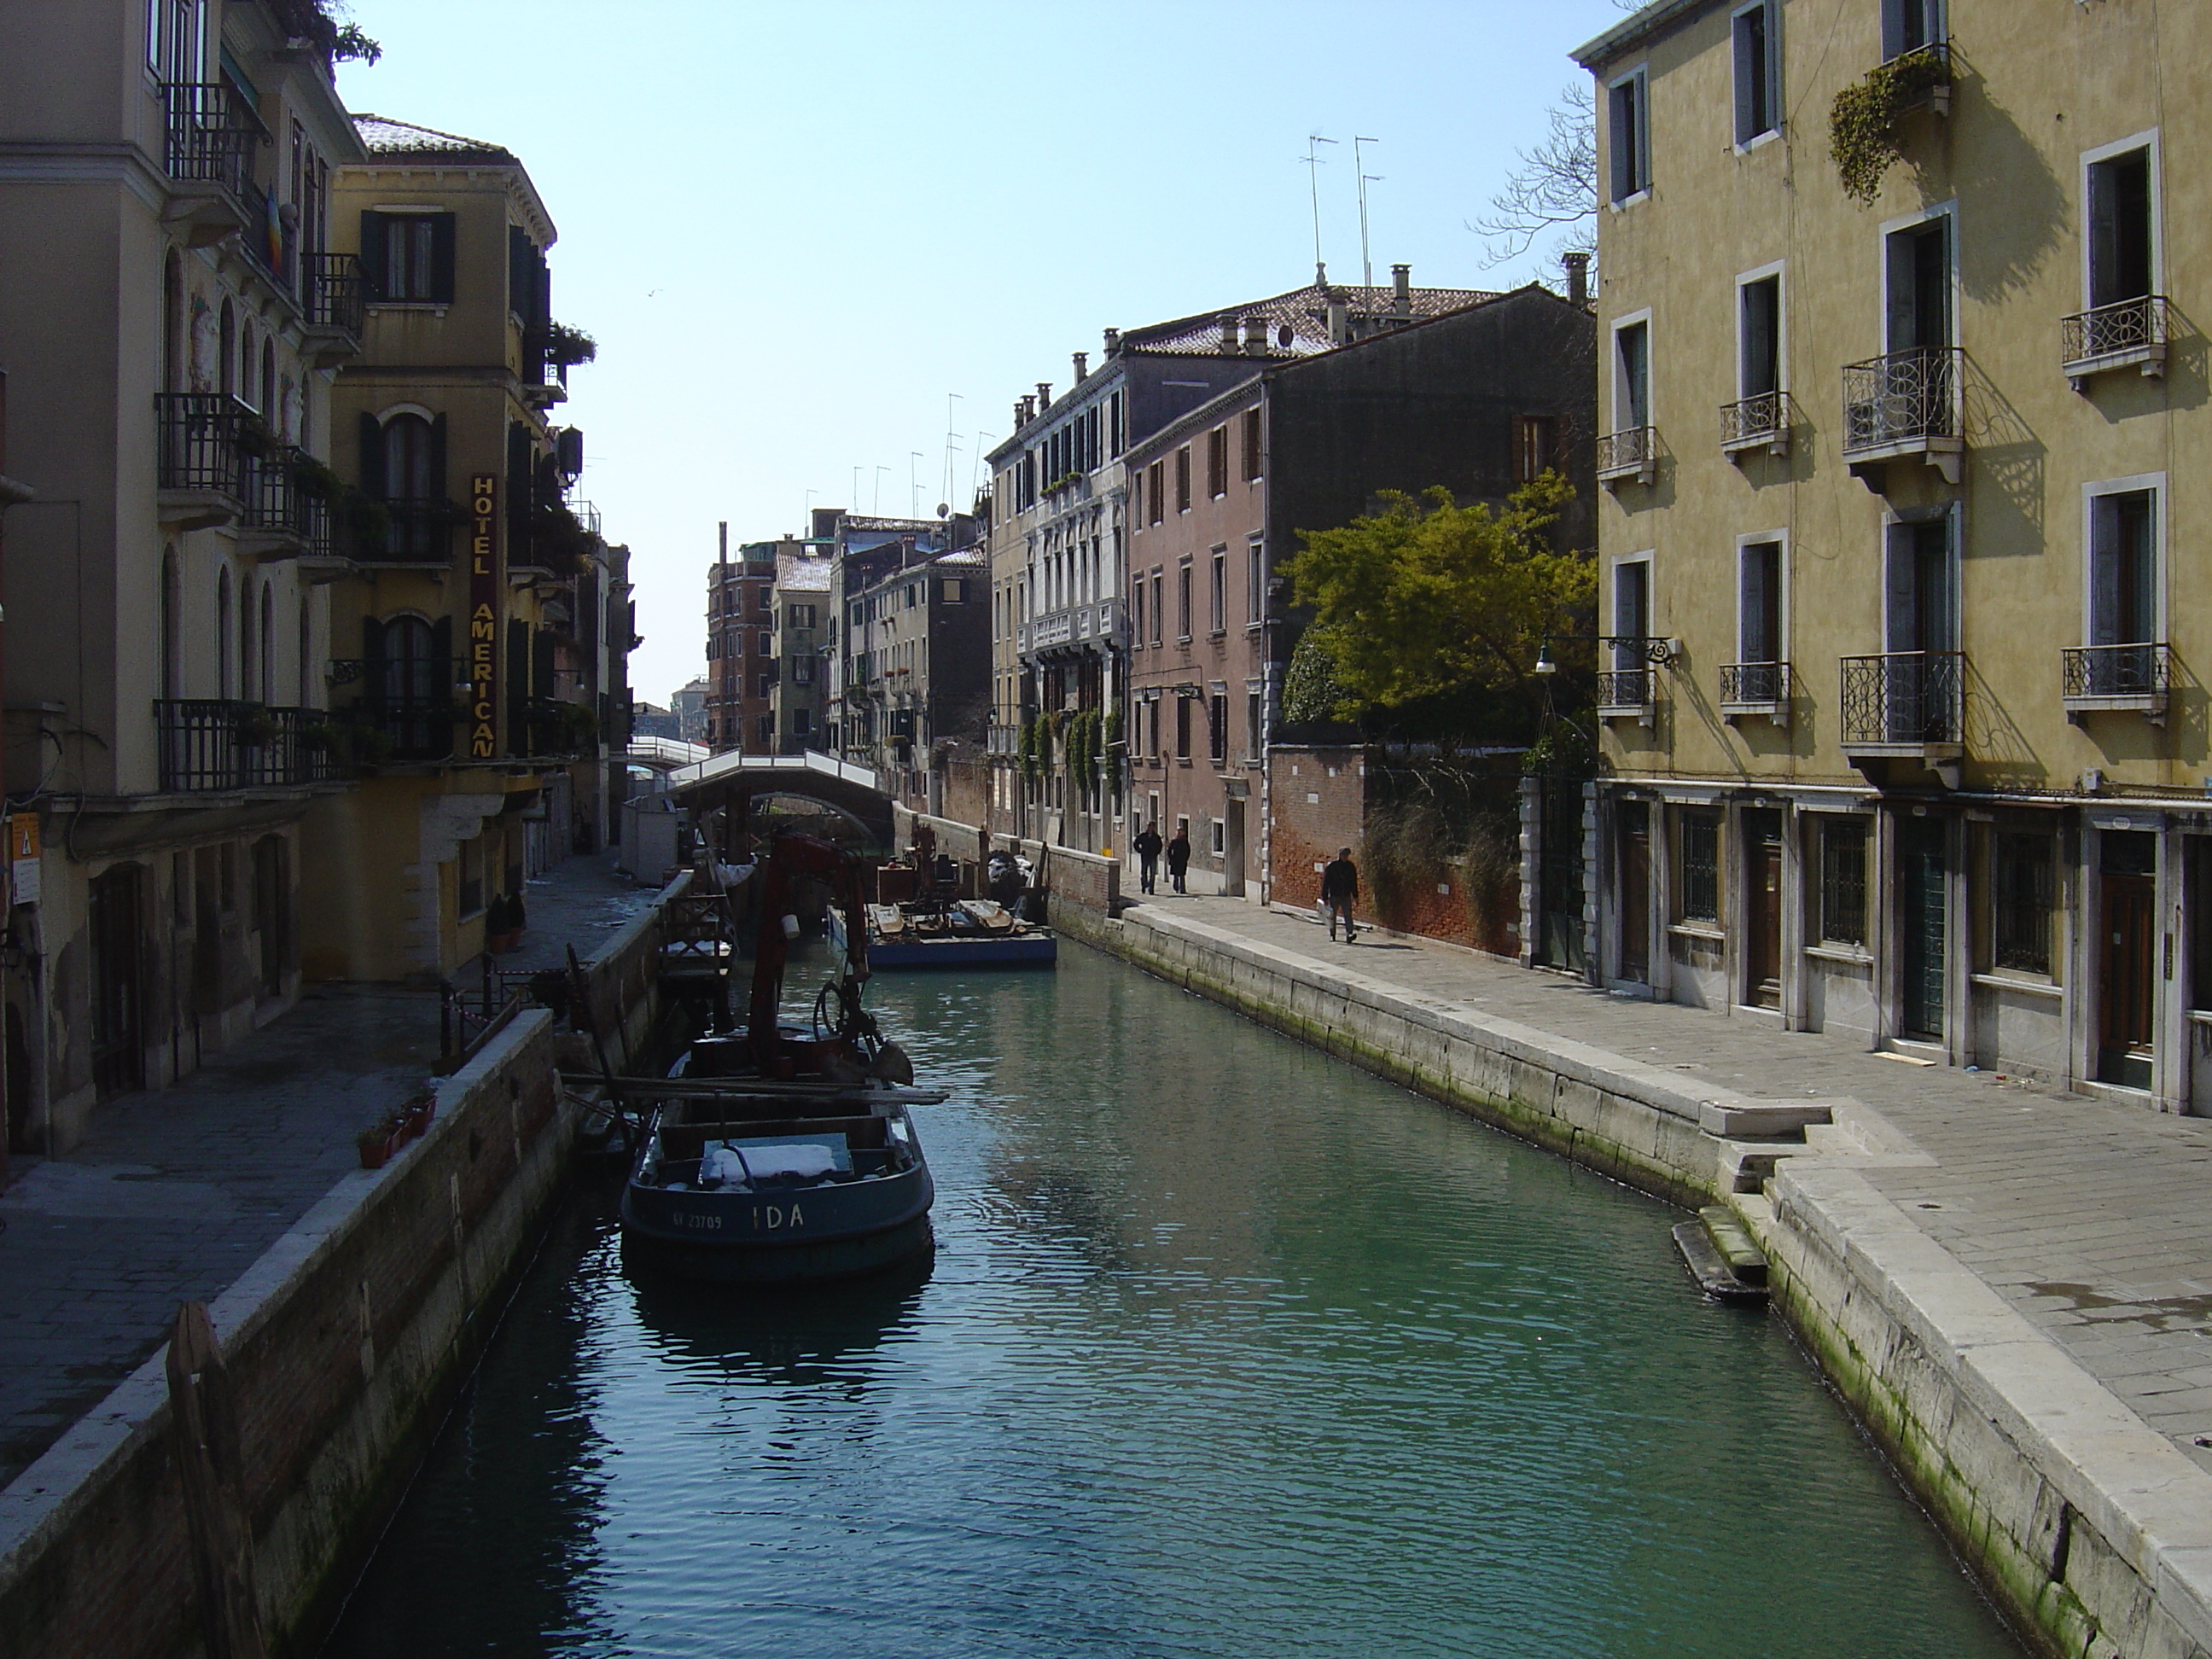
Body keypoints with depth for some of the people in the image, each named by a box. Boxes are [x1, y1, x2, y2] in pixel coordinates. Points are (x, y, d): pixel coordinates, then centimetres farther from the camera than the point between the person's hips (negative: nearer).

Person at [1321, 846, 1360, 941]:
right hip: (1334, 896, -2)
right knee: (1332, 916, 8)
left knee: (1348, 915, -10)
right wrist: (1325, 898, -8)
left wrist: (1355, 895, 12)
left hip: (1346, 896, 2)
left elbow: (1354, 882, 14)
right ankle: (1332, 934, 23)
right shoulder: (1331, 867, -5)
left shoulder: (1351, 867, 6)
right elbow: (1325, 882, -4)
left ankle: (1349, 934, -19)